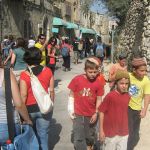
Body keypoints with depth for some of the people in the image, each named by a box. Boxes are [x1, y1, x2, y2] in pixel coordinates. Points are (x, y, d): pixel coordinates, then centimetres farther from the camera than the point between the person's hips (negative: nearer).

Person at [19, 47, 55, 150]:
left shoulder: (24, 75, -14)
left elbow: (23, 95, -14)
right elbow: (51, 90, -1)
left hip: (30, 108, -1)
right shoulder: (48, 71, -7)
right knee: (43, 135, 12)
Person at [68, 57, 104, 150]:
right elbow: (71, 95, -2)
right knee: (78, 138, 2)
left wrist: (96, 113, -5)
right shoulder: (77, 80, -11)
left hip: (91, 115, 1)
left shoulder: (98, 83, -9)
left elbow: (99, 99, -1)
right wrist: (71, 110, -4)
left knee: (90, 137, 19)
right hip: (78, 114, -1)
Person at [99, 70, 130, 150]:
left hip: (123, 132, 4)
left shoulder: (128, 96, -3)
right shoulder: (110, 96, -17)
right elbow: (101, 112, -11)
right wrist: (101, 130, -9)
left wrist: (126, 129, 11)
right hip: (110, 132, -4)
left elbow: (126, 112, 8)